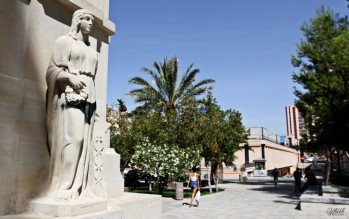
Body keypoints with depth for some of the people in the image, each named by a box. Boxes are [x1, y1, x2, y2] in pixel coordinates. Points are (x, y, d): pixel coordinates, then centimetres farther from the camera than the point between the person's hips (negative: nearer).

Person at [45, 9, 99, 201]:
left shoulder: (90, 50, 24)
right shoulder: (64, 41, 7)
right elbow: (53, 69, -2)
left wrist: (94, 105, 14)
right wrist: (70, 77, -21)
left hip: (87, 96, 6)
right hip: (70, 95, -6)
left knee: (84, 140, -1)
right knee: (73, 138, -18)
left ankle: (76, 187, 1)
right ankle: (63, 186, -13)